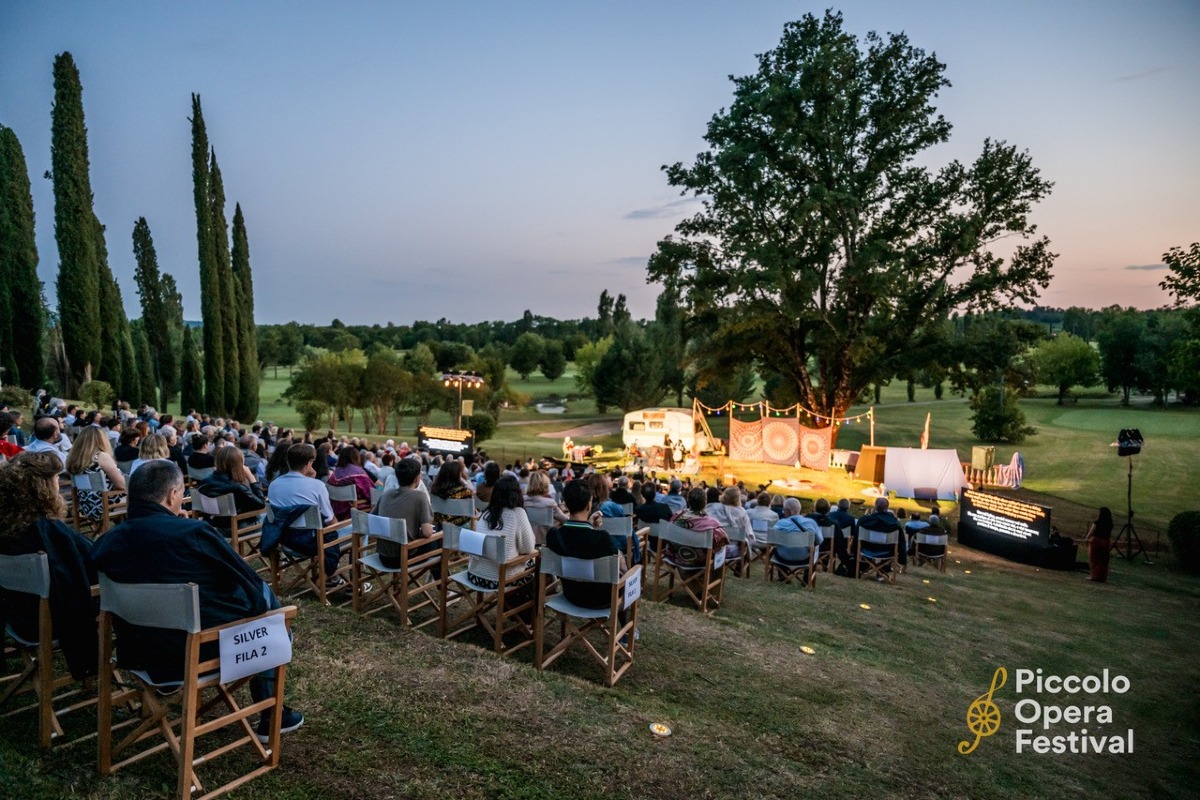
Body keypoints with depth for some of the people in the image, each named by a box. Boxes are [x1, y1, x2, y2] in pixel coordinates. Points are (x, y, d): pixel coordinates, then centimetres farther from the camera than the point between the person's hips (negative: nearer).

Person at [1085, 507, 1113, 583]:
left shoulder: (1096, 523, -15)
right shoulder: (1109, 524, -1)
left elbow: (1091, 532, -7)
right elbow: (1110, 535, 5)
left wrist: (1086, 539, 8)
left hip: (1096, 541, -5)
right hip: (1106, 542, 5)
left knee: (1094, 560, 5)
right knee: (1103, 561, 10)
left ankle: (1094, 576, 6)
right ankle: (1103, 577, 12)